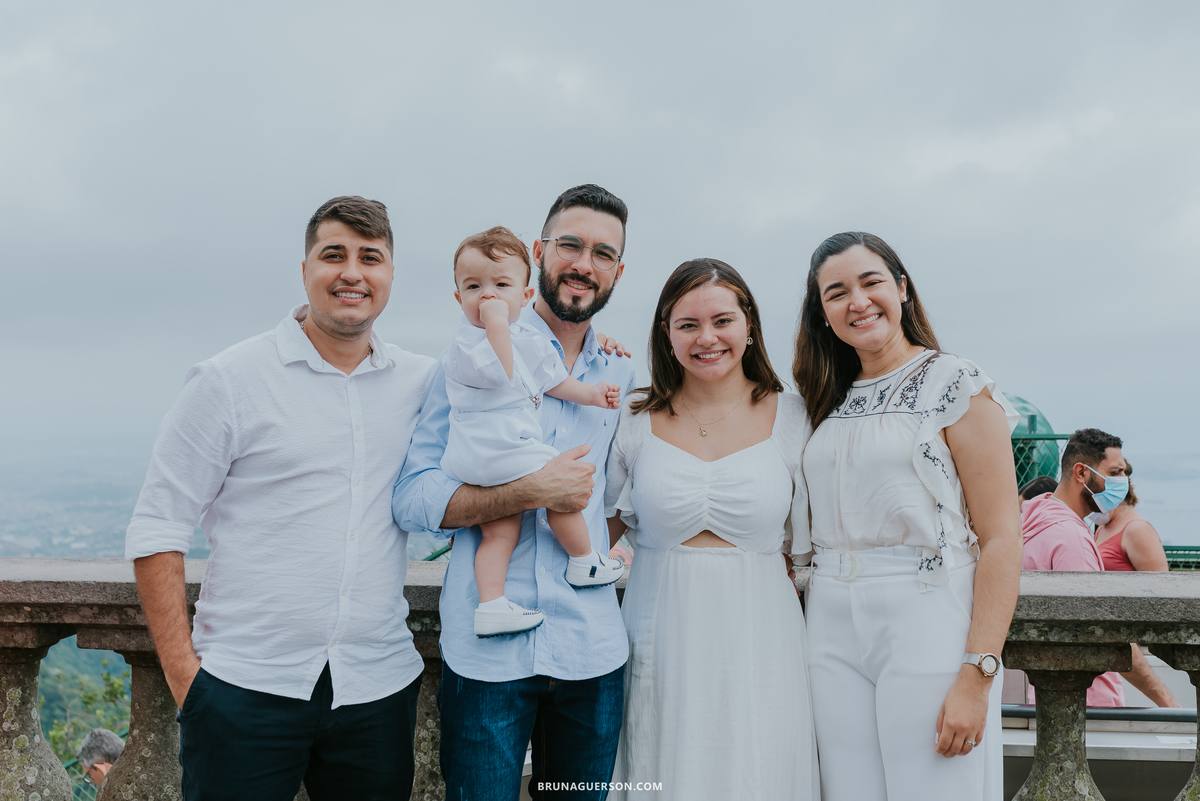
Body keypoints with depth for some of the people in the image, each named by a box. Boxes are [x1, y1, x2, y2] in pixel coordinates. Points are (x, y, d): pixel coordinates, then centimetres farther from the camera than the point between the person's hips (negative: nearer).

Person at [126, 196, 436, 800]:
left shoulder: (423, 382, 6)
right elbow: (156, 529, -3)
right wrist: (182, 671, -8)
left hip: (379, 684, 3)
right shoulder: (228, 380, -3)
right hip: (245, 685, -2)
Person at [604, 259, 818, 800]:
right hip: (660, 644, 1)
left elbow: (811, 542, 7)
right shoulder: (634, 417, 1)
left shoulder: (792, 417, 0)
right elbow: (601, 529, 10)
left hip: (758, 644, 0)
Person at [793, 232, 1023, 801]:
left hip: (928, 626, -5)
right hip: (832, 633, 5)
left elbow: (1001, 538, -11)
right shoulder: (829, 400, 12)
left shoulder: (957, 385, -5)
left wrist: (976, 675, -17)